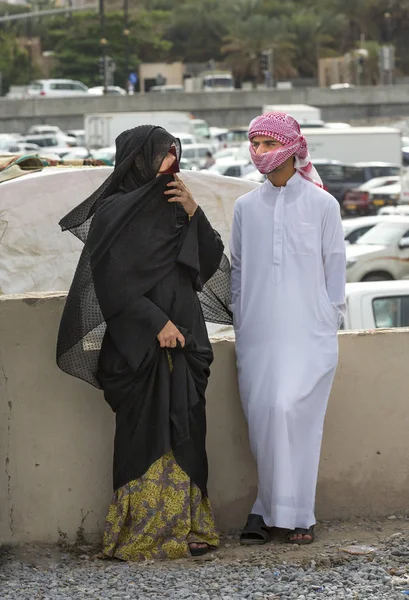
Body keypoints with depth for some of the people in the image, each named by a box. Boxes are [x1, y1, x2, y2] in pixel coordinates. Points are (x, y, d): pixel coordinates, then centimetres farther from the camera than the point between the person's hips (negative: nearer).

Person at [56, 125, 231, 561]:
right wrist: (158, 321, -17)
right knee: (146, 431, -6)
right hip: (138, 341, -6)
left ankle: (186, 524, 8)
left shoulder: (174, 206, 14)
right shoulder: (114, 211, -5)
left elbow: (211, 261, 11)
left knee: (184, 430, 5)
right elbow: (115, 279, -11)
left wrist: (193, 214, -2)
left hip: (183, 335, 6)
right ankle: (145, 532, -2)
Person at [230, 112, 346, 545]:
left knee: (292, 412, -12)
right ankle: (270, 507, 5)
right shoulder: (246, 208, 10)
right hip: (258, 333, 3)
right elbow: (237, 270, 15)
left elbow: (334, 268, 5)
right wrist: (241, 324, 10)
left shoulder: (322, 205, 2)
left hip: (307, 330, -3)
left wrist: (329, 323, 2)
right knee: (262, 416, -4)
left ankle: (294, 513, -3)